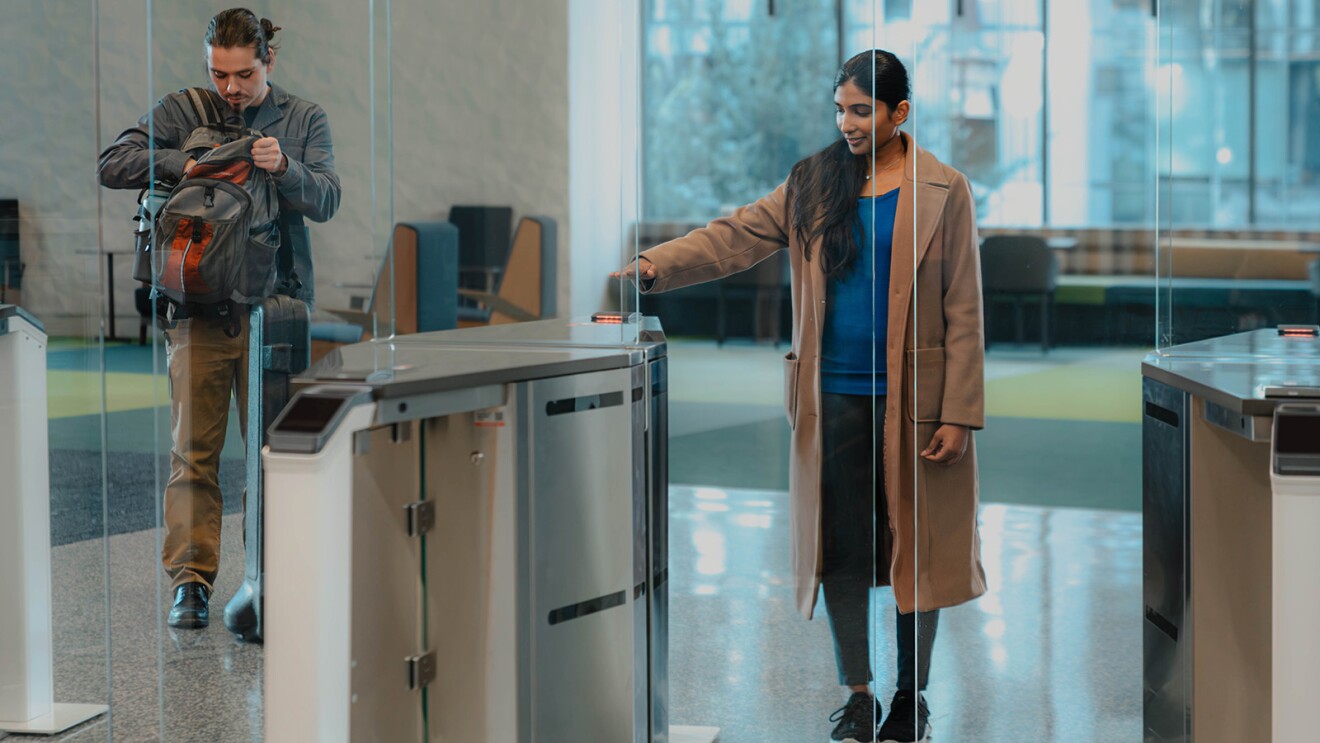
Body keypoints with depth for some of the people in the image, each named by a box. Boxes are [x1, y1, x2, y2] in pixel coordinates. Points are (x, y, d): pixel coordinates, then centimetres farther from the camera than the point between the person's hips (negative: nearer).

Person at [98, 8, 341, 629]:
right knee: (193, 450, -1)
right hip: (198, 307, 0)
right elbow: (111, 166, -1)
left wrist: (285, 168, -24)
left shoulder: (304, 118, 8)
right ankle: (191, 581, 3)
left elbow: (326, 201, -4)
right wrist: (181, 163, -14)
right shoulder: (181, 112, 7)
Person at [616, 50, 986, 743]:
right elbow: (735, 237, -1)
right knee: (840, 547, 5)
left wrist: (959, 414, -8)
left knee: (916, 546, 5)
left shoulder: (943, 193, -1)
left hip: (911, 398, -2)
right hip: (834, 397, 3)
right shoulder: (813, 183, 8)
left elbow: (962, 312, -3)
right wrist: (654, 266, -17)